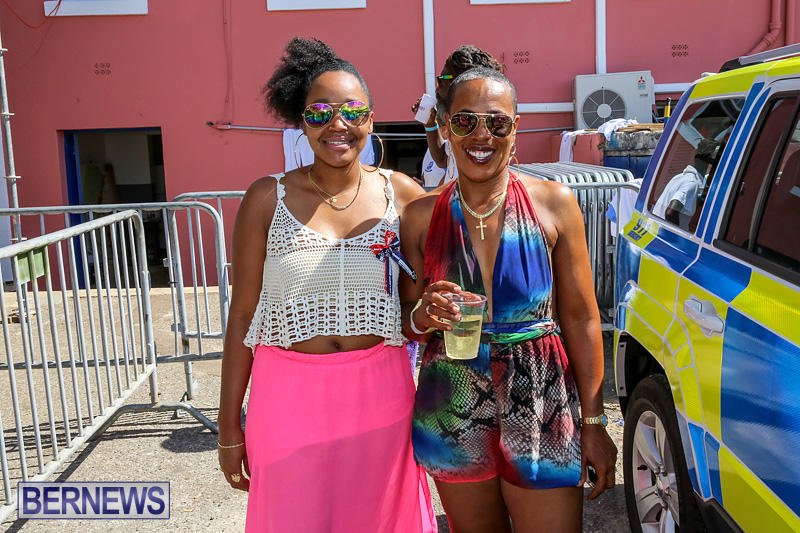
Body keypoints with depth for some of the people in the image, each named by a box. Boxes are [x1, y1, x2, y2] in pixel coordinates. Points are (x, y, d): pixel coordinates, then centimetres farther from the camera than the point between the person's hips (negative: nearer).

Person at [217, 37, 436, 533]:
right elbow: (242, 315, 0)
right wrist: (229, 425, 1)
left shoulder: (401, 193, 0)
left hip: (379, 393, 1)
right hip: (290, 394, -1)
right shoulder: (268, 199, -3)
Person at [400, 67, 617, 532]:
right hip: (453, 419, 2)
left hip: (541, 411, -1)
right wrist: (424, 317, -16)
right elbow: (408, 323, 9)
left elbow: (581, 318, 0)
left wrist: (593, 423, -1)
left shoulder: (554, 204, -3)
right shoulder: (421, 215, 0)